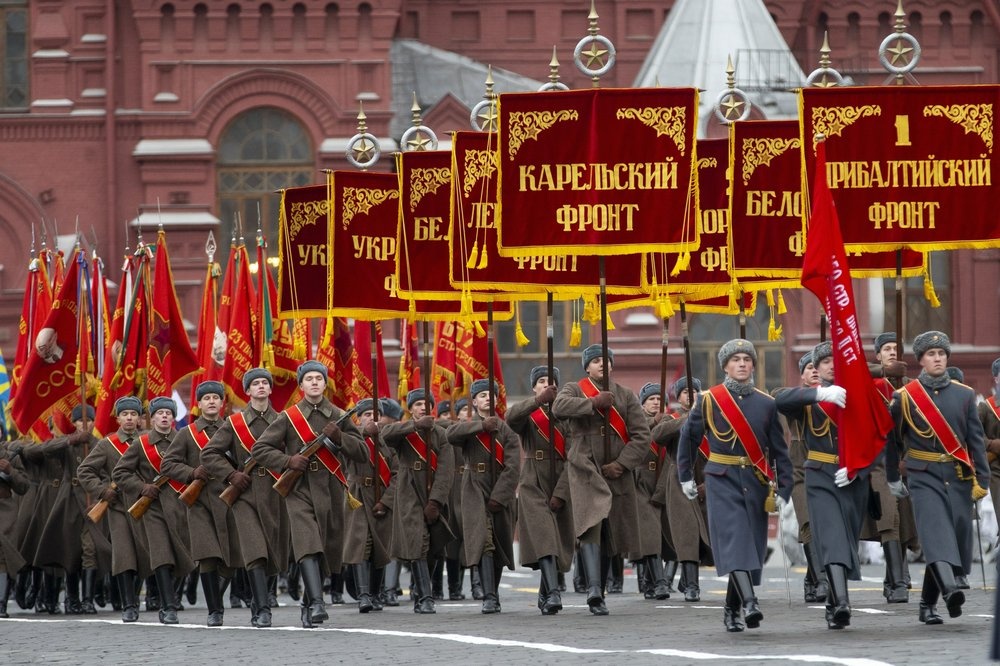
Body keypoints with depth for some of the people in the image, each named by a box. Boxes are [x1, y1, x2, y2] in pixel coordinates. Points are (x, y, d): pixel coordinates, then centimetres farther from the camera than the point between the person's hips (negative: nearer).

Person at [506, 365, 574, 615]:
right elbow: (511, 417, -23)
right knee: (543, 537, -20)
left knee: (559, 542, 8)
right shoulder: (527, 414, 4)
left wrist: (560, 492, -11)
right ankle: (553, 593, -32)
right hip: (533, 486, -2)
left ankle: (544, 595, 26)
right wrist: (539, 401, -37)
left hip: (561, 488, 2)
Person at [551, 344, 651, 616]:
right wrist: (593, 403, -19)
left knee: (609, 534, 6)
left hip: (616, 474, 3)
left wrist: (622, 463, -7)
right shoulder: (574, 389, 8)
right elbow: (559, 408, -16)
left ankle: (598, 594, 17)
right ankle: (594, 588, -33)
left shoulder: (625, 395, 13)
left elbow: (642, 435, 5)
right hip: (585, 470, -3)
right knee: (591, 525, -22)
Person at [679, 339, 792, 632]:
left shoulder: (766, 404, 6)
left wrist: (783, 490, 3)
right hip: (722, 481, -3)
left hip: (756, 483, 3)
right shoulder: (709, 400, 1)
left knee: (752, 546, 4)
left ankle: (733, 609, 18)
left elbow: (779, 450, 8)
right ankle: (750, 603, -32)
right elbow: (688, 438, 11)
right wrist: (685, 476, 13)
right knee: (734, 539, -19)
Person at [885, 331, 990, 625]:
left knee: (956, 538, 3)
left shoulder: (965, 395, 7)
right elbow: (893, 440, 11)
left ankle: (928, 604, 16)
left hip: (959, 479, 3)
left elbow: (976, 441, 5)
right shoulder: (905, 397, 1)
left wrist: (982, 480, -2)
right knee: (936, 534, -22)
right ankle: (950, 590, -42)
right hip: (925, 478, -3)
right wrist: (893, 479, 15)